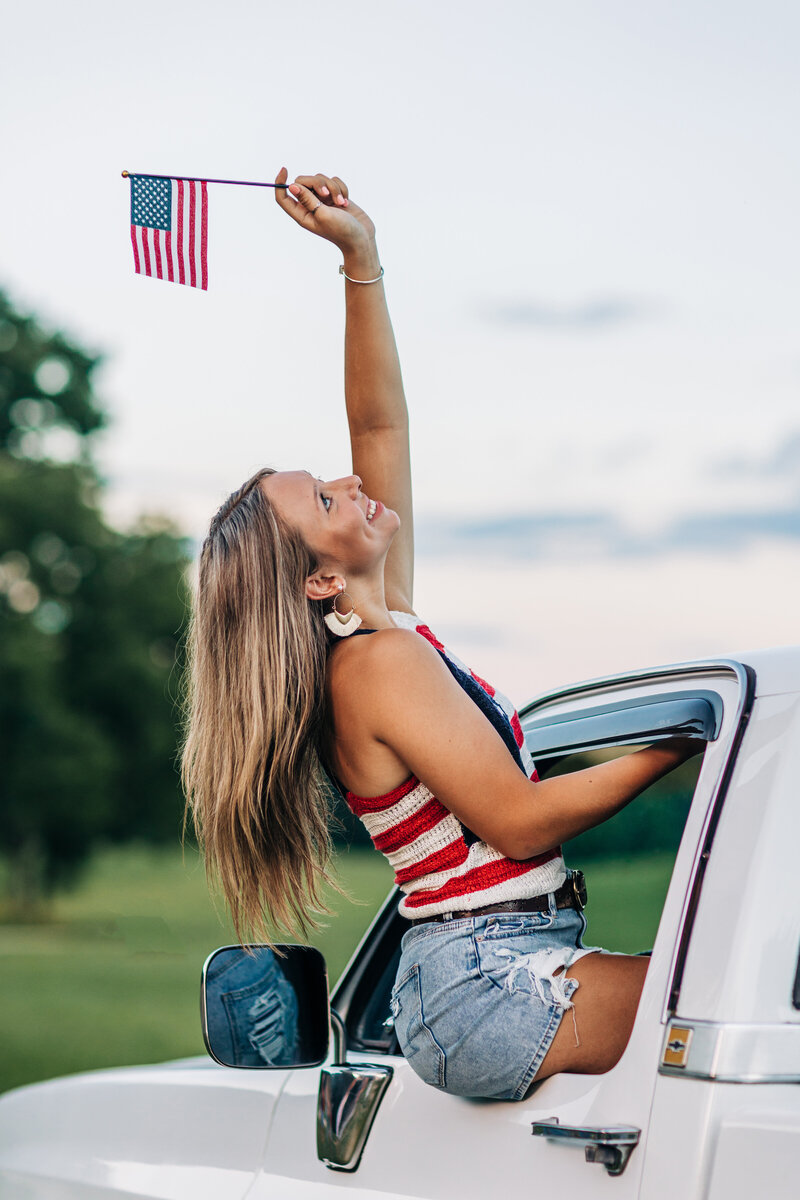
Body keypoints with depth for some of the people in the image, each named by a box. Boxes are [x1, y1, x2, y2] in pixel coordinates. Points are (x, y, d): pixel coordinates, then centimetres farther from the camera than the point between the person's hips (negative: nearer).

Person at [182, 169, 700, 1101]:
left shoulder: (377, 631, 12)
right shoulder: (384, 662, -15)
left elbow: (380, 426, 16)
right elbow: (516, 819, -18)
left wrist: (361, 257, 11)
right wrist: (675, 744, -11)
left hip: (464, 980, 10)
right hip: (488, 991, -10)